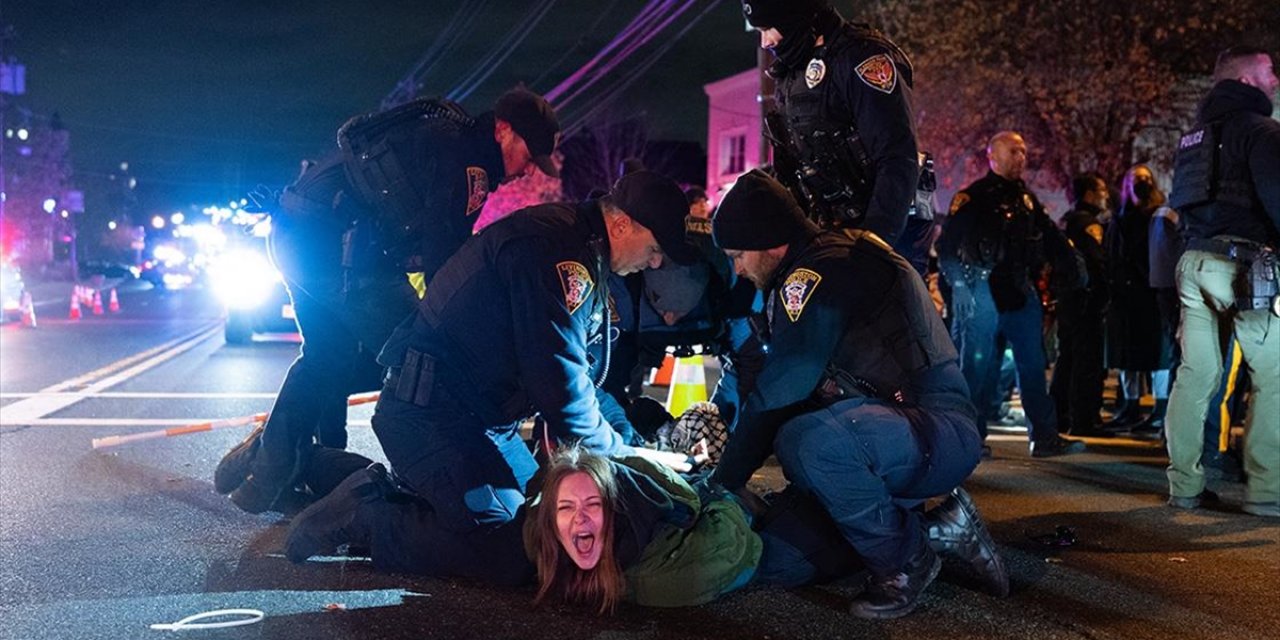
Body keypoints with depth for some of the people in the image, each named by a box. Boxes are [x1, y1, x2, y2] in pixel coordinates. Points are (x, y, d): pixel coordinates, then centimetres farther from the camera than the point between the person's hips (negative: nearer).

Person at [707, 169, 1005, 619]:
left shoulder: (817, 274, -15)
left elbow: (779, 396, -19)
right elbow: (789, 393, 20)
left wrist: (723, 483, -9)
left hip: (942, 435, -10)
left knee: (809, 439, -34)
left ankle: (905, 561, -11)